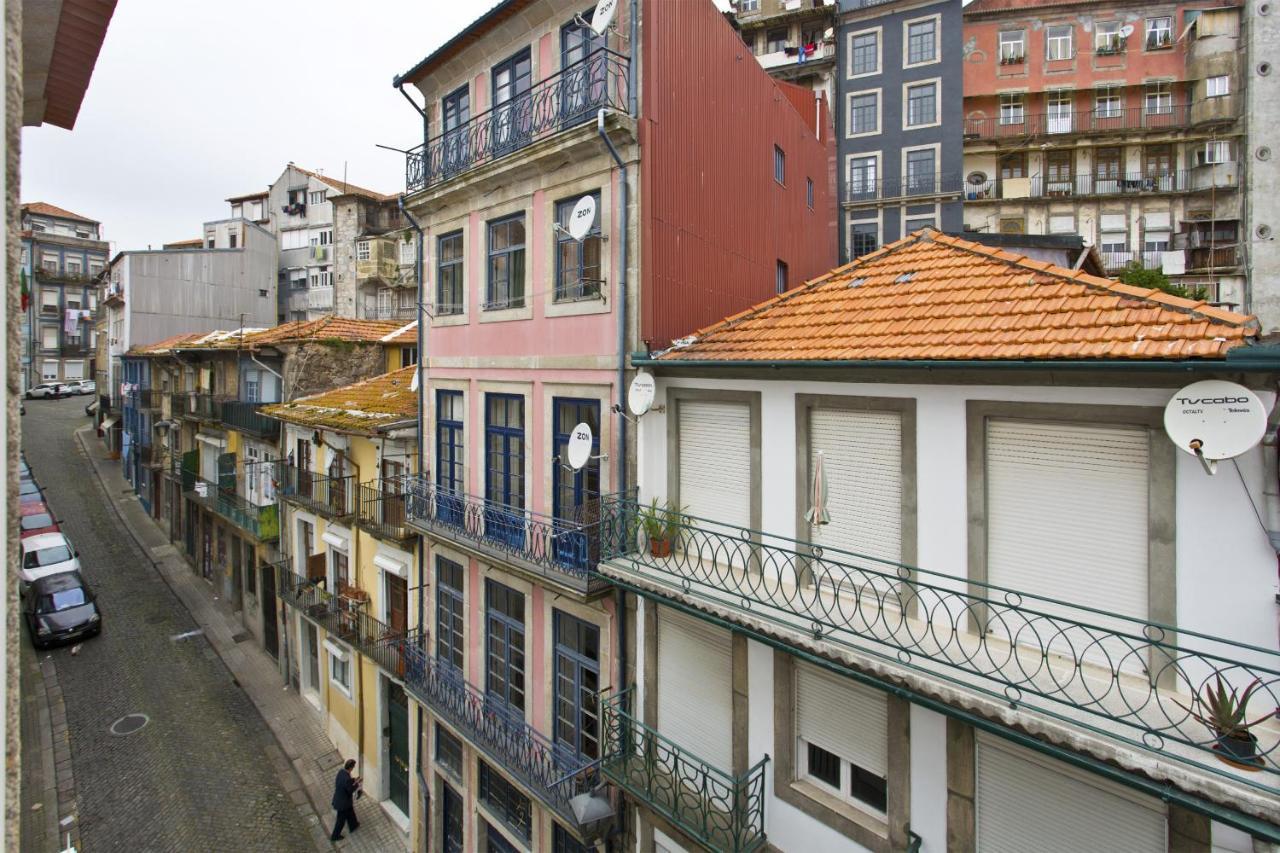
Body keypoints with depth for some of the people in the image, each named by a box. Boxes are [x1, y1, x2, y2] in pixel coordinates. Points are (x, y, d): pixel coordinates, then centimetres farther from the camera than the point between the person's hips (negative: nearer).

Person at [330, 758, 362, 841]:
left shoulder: (341, 771, -13)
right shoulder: (347, 778, -39)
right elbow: (351, 790, -25)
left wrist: (353, 779, 1)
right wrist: (357, 783, -11)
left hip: (339, 797, 8)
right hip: (343, 802, -8)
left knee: (350, 812, 30)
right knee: (341, 819, 17)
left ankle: (353, 826, 51)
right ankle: (335, 836, 38)